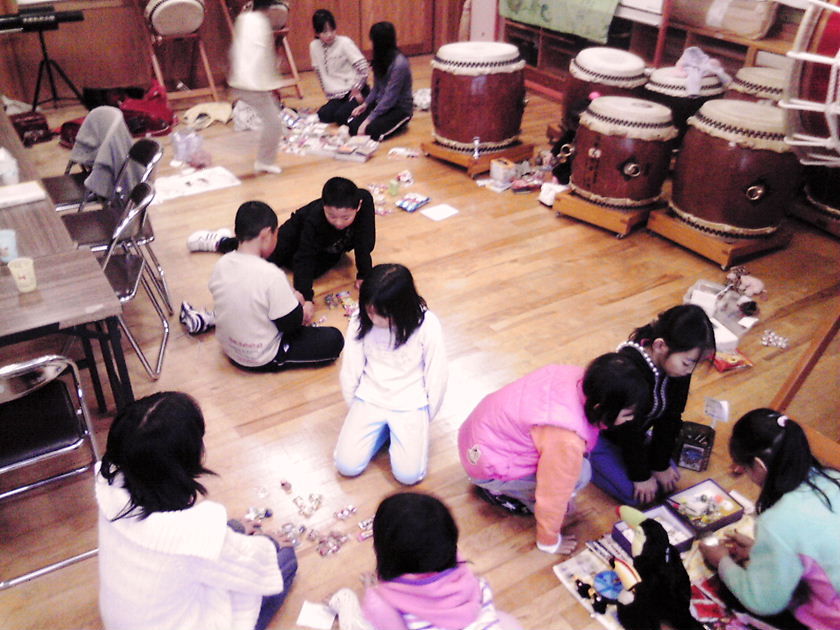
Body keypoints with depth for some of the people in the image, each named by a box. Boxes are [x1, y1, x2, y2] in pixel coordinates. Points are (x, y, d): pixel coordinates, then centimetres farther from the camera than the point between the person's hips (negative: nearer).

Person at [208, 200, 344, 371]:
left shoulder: (220, 265, -10)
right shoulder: (271, 275, -30)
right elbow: (292, 324, -21)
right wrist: (297, 301, 1)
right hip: (263, 360, -8)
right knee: (334, 339, -3)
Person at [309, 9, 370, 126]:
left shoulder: (344, 42, -12)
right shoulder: (314, 46, 2)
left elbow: (363, 67, -13)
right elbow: (320, 72, 11)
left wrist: (356, 89, -10)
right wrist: (329, 94, 8)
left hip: (355, 91, -5)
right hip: (337, 95, 5)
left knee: (341, 116, -24)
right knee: (323, 116, -16)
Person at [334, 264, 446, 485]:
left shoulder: (427, 325, -18)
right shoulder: (360, 322, -12)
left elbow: (436, 377, -9)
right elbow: (350, 370, -2)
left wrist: (425, 418, -2)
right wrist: (355, 409, 4)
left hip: (411, 404, -2)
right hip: (369, 399, 2)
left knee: (408, 474, -14)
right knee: (347, 466, -10)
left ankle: (395, 430, 14)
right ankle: (383, 430, 14)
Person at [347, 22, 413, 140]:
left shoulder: (399, 64, -23)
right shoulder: (381, 58, 3)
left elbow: (390, 97, -24)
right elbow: (376, 87, 12)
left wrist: (369, 119, -25)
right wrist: (365, 104, -3)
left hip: (400, 108, -7)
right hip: (380, 103, 7)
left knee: (371, 130, -29)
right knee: (353, 125, -15)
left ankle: (397, 123, -2)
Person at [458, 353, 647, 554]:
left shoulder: (579, 379, -14)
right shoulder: (566, 440, -36)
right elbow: (553, 495, -21)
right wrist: (549, 543, -3)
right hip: (487, 465, -8)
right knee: (579, 473, -15)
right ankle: (497, 490, 2)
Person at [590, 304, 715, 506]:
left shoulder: (678, 364, -17)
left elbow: (670, 417, -6)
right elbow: (630, 429, -28)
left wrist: (661, 465, -1)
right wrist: (640, 476, -15)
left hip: (632, 434, 7)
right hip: (599, 434, -7)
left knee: (669, 479, 8)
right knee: (636, 495, -12)